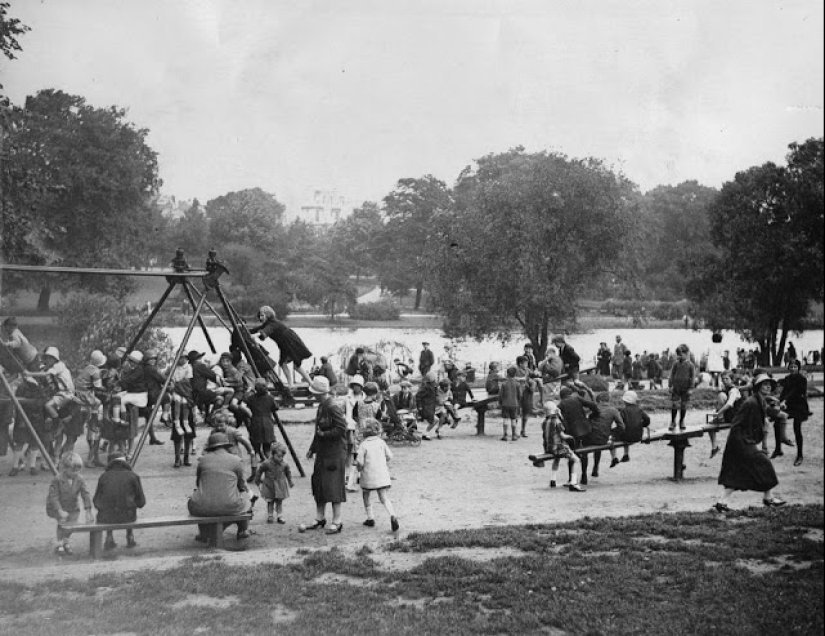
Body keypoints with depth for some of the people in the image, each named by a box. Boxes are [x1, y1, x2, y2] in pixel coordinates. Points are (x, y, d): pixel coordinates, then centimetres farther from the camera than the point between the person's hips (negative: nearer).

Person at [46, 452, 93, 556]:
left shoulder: (80, 479, -13)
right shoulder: (57, 480, -23)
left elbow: (86, 495, -14)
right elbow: (53, 496, -23)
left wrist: (88, 512, -21)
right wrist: (60, 511, -33)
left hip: (72, 507, 3)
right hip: (56, 507, -3)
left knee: (73, 522, -11)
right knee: (62, 520, -23)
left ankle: (65, 543, 18)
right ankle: (59, 545, -4)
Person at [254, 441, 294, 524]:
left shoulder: (284, 464, -7)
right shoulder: (267, 463, -16)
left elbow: (288, 472, 11)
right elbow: (259, 471, -2)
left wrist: (290, 481, 15)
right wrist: (258, 481, 6)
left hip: (280, 486, 2)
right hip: (269, 486, -2)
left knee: (279, 502, 7)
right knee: (270, 502, 5)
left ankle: (280, 516, 15)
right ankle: (270, 516, 16)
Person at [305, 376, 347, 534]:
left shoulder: (333, 407, -18)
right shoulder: (321, 406, 11)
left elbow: (342, 428, -22)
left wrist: (324, 434, -15)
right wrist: (312, 449, 17)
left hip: (334, 453, -9)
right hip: (322, 453, 9)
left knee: (333, 486, -5)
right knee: (318, 485, 13)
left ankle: (337, 522, 3)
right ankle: (320, 518, 25)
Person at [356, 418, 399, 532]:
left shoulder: (364, 445, -8)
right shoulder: (381, 442, 3)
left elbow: (360, 463, -12)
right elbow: (389, 457, 4)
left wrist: (360, 468, 10)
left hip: (368, 477, -2)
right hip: (382, 476, 3)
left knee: (366, 497, 20)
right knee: (385, 499, 0)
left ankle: (370, 518, 20)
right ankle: (392, 516, -22)